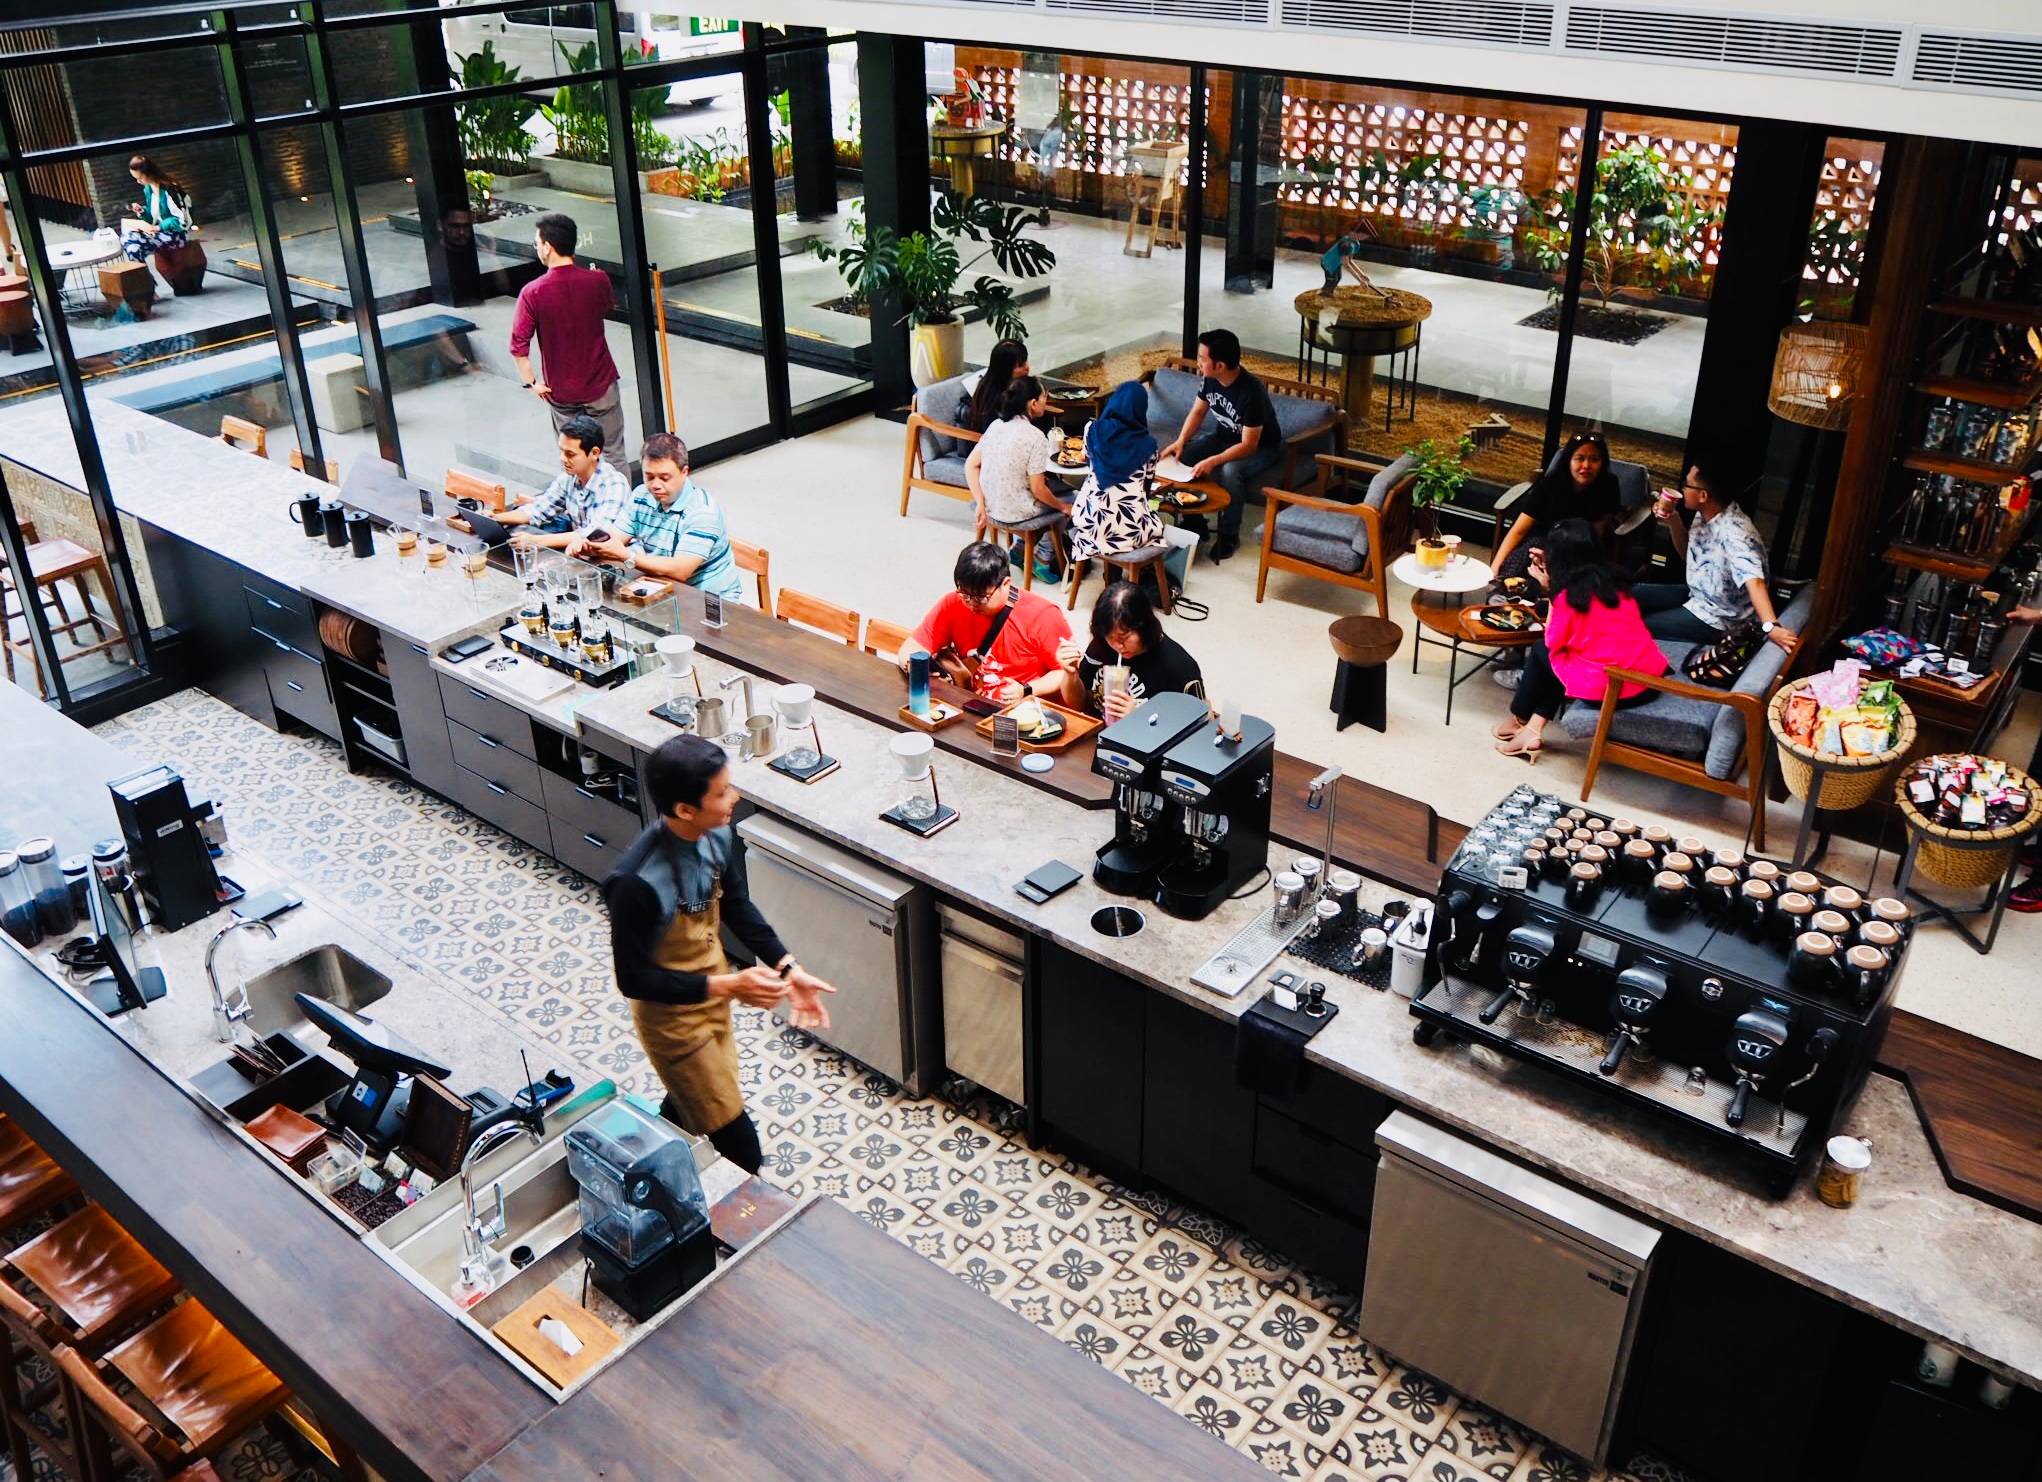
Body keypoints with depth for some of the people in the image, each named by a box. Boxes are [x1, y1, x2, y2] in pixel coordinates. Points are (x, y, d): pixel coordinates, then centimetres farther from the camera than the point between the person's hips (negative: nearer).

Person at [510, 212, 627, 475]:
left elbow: (518, 346, -15)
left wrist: (530, 382, -3)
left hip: (561, 392, 0)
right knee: (613, 454, 11)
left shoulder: (532, 292, -16)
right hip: (601, 384, 1)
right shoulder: (597, 280, -12)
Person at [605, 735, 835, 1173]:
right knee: (737, 1142, 1)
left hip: (712, 996, 8)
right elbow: (633, 978, -27)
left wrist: (787, 967, -6)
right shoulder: (638, 882, -36)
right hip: (672, 1017, -8)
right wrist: (727, 986, -33)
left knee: (688, 1102, 31)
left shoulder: (717, 836, -14)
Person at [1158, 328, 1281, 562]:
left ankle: (1230, 535, -17)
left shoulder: (1251, 391, -34)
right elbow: (1198, 411, 3)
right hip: (1224, 436, 7)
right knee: (1181, 456, -13)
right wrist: (1181, 440, -14)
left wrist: (1213, 461, -40)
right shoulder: (1210, 379, -13)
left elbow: (1248, 446, -31)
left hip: (1261, 449, -7)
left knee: (1230, 470, -36)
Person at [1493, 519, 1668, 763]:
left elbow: (1553, 642, 2)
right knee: (1561, 656, 26)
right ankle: (1533, 730, 22)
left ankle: (1519, 720, 38)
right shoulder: (1611, 579, 9)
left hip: (1609, 688, -6)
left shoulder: (1568, 593, -11)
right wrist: (1552, 582, 24)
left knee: (1540, 651, 19)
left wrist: (1549, 588, 6)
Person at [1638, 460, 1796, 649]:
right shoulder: (1704, 514, -6)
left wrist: (1771, 626, -63)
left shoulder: (1734, 534, -33)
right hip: (1696, 594, 9)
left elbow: (1753, 581, -48)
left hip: (1718, 618, -8)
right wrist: (1673, 521, -5)